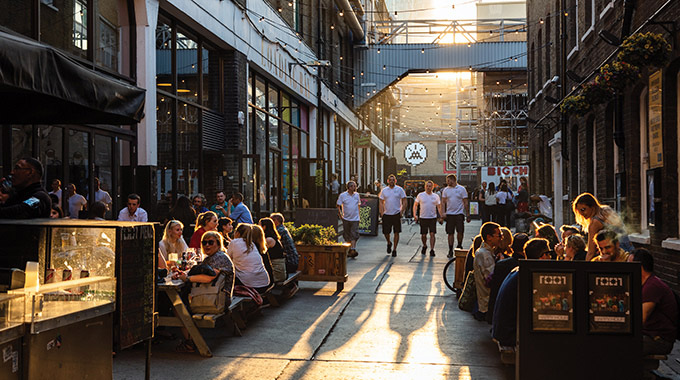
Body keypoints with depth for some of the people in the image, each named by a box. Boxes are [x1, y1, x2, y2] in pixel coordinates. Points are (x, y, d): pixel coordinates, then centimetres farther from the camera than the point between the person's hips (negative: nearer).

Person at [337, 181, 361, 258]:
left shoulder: (357, 195, 7)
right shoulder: (342, 195, -3)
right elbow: (338, 205, 3)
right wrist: (340, 214, -2)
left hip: (355, 219, 0)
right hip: (346, 218, 0)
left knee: (354, 235, -12)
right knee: (347, 235, 8)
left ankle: (353, 250, -17)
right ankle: (349, 249, 25)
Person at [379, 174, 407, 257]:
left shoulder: (400, 189, 0)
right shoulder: (384, 190, 6)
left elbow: (404, 202, 2)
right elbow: (381, 202, 9)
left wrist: (401, 212, -7)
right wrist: (381, 213, -1)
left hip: (396, 214, -2)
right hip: (386, 214, 2)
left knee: (396, 232, -1)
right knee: (386, 232, 3)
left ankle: (394, 250, 10)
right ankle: (389, 243, 34)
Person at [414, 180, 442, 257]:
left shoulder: (436, 196, 6)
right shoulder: (420, 195, 4)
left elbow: (439, 207, 11)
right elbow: (415, 205, 7)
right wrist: (415, 214, -5)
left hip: (433, 218, 0)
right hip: (423, 218, 0)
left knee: (432, 234, -9)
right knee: (423, 235, 6)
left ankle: (432, 250, -5)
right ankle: (424, 246, 32)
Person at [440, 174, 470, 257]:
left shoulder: (462, 189, 0)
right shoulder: (445, 190, 8)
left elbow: (465, 203, 0)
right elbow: (443, 202, 9)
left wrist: (467, 215, -3)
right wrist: (443, 213, -5)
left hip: (459, 213, -2)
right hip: (449, 214, 2)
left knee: (460, 231, -8)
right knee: (450, 233, 3)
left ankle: (459, 246, 16)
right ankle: (450, 250, 10)